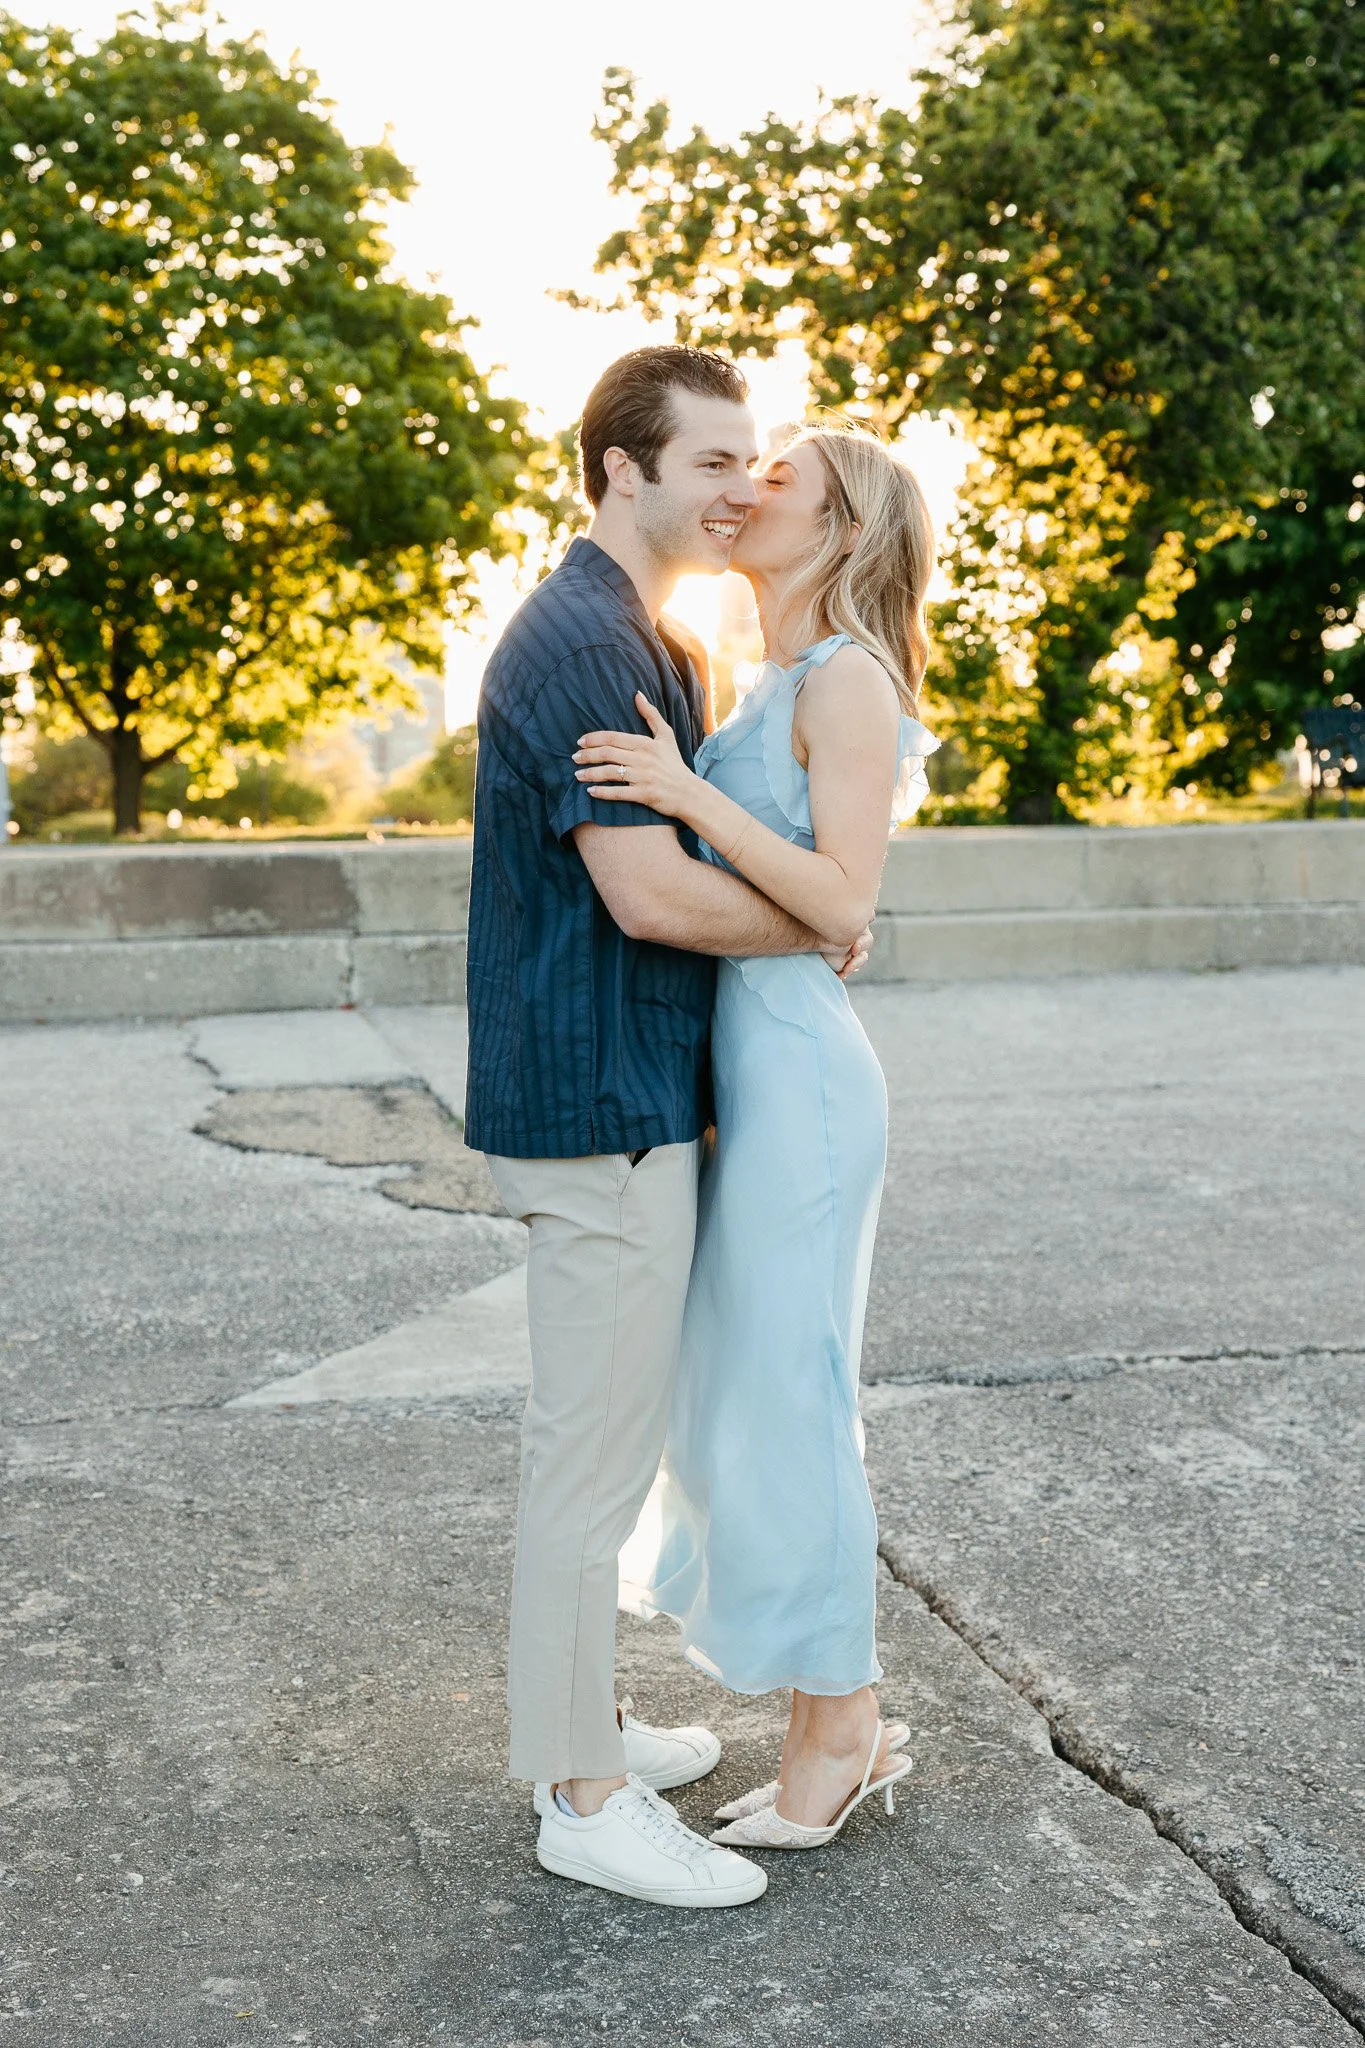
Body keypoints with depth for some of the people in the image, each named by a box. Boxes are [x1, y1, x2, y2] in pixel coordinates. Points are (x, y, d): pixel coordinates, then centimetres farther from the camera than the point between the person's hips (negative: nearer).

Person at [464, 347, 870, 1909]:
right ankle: (581, 1797, 11)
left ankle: (583, 1725, 32)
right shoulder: (582, 642, -17)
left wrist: (809, 915, 3)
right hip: (602, 1105, -11)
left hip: (629, 1095, 11)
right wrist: (825, 927, -8)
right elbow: (649, 894, -24)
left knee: (601, 1438, 18)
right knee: (591, 1454, -1)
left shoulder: (642, 640, 17)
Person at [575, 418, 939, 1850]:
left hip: (798, 1078, -10)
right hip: (742, 1077, 10)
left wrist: (690, 795, -24)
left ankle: (838, 1734, 14)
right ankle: (840, 1725, 26)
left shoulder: (846, 677, -11)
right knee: (744, 1397, 14)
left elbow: (843, 901, -19)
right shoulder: (775, 685, 17)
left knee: (783, 1402, -1)